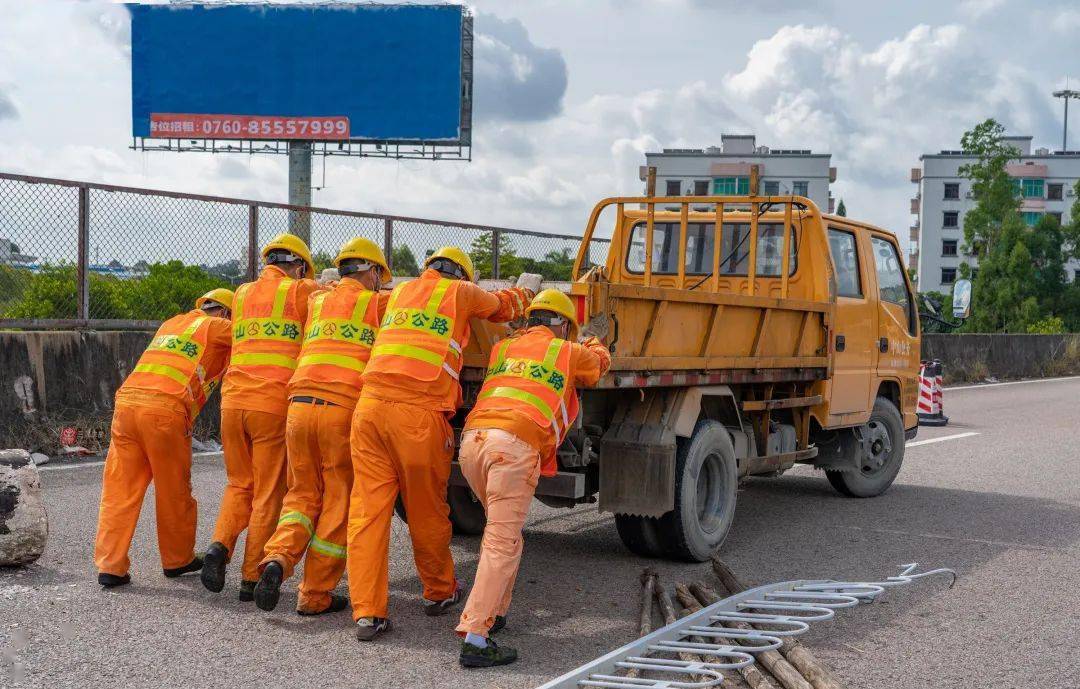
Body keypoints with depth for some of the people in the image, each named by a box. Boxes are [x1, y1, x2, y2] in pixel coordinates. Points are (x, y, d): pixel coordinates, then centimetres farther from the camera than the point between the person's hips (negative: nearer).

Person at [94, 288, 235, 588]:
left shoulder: (171, 324, 29)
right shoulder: (217, 327, 10)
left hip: (126, 402, 6)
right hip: (165, 410, -6)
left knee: (119, 491, 6)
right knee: (174, 492, 11)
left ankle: (110, 566, 3)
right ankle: (177, 559, 25)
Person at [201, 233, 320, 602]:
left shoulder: (241, 294, 19)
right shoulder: (302, 291, 2)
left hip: (233, 400, 5)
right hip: (274, 403, -4)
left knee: (239, 484, 19)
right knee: (268, 494, 5)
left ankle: (220, 545, -3)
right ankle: (251, 578, 6)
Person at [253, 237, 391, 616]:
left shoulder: (316, 302, 22)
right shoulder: (378, 303, 8)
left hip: (300, 404, 5)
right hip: (345, 410, -4)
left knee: (303, 494, 18)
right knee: (339, 502, 7)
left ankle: (277, 559, -7)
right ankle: (315, 595, 10)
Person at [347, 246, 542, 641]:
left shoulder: (401, 291, 25)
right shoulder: (461, 291, 11)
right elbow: (503, 307, 30)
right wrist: (525, 290, 52)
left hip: (371, 403, 4)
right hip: (418, 413, -4)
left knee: (368, 510, 2)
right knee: (427, 511, 12)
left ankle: (367, 613, -2)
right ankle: (439, 592, 31)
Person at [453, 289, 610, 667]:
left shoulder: (502, 348, 26)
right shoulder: (570, 353, 16)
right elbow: (600, 362, 38)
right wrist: (595, 344, 62)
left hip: (472, 439, 6)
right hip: (514, 445, -6)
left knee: (501, 527, 26)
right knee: (502, 543, -8)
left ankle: (492, 611, 28)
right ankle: (475, 638, -17)